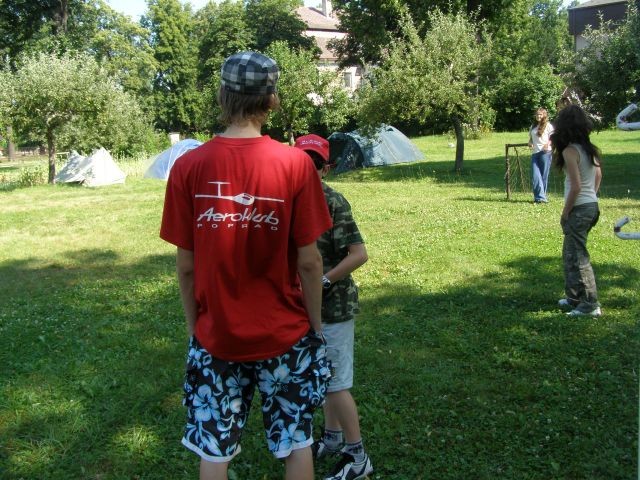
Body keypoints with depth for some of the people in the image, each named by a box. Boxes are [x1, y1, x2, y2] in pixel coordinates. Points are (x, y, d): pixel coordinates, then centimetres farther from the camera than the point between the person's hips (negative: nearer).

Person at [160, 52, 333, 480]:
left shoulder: (188, 167, -8)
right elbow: (308, 261, -9)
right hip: (285, 335, -1)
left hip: (215, 336, 1)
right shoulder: (295, 163, -12)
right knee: (297, 442, 19)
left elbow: (186, 264, -4)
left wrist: (195, 326, 11)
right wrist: (316, 324, 5)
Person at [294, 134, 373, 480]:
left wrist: (323, 281, -21)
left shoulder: (332, 203, -19)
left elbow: (359, 254, -22)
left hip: (334, 305, -8)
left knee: (336, 382, 0)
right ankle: (333, 438, 38)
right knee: (325, 376, 20)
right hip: (314, 305, 8)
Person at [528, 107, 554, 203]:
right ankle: (540, 197, -7)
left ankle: (541, 197, 7)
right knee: (535, 176, -7)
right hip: (535, 153, 5)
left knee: (544, 175, 0)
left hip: (545, 152, -5)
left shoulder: (548, 126, 1)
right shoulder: (533, 126, 18)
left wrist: (548, 144, -22)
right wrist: (530, 143, 4)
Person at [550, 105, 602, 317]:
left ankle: (590, 305, 3)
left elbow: (576, 186, -20)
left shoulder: (570, 151, -16)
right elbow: (598, 176, 17)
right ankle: (574, 297, 28)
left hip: (579, 209, -9)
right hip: (592, 205, 9)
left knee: (578, 257, -1)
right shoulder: (590, 148, 8)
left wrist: (565, 213, -11)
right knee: (570, 254, 19)